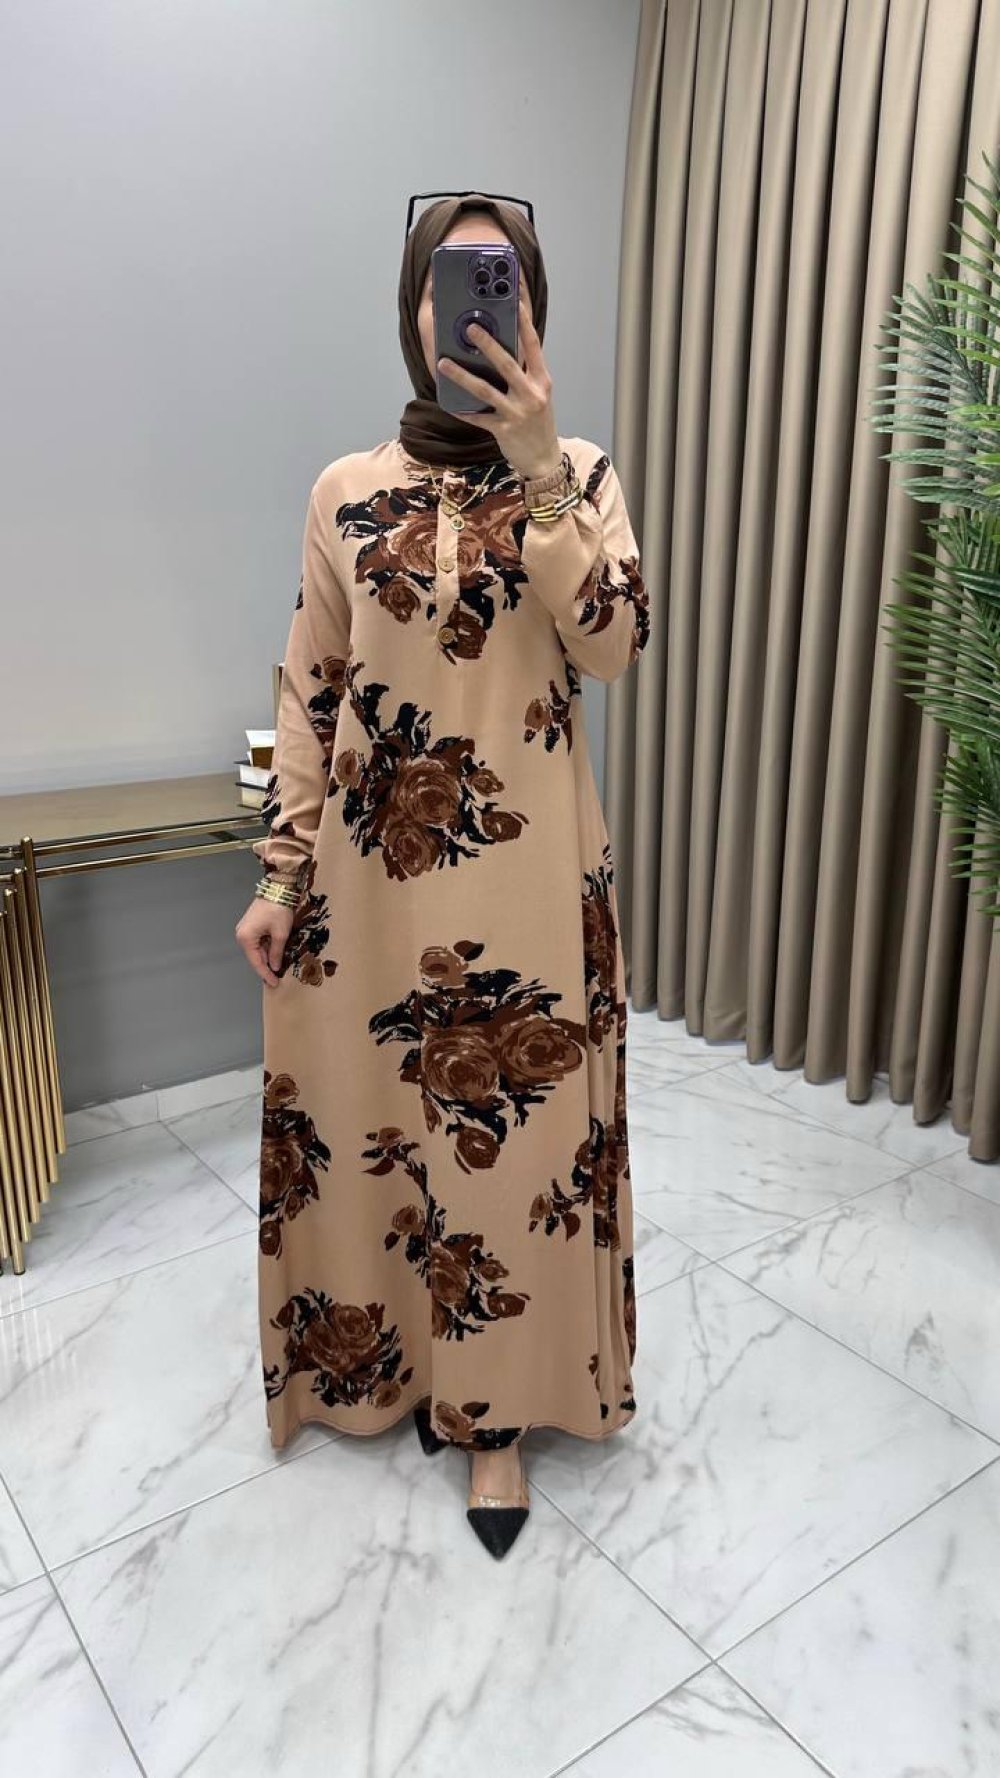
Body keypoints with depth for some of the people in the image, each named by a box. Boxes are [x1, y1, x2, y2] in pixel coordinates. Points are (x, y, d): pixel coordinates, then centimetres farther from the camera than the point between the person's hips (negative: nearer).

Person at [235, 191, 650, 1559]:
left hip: (529, 870, -1)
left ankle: (493, 1402, 29)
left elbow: (616, 649, -13)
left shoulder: (583, 475, 2)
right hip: (376, 862, 2)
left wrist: (536, 469, -20)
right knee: (369, 1119, 13)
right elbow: (308, 694, 4)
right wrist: (281, 873, 1)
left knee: (518, 1129, 7)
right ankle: (386, 1359, 40)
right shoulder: (348, 492, 3)